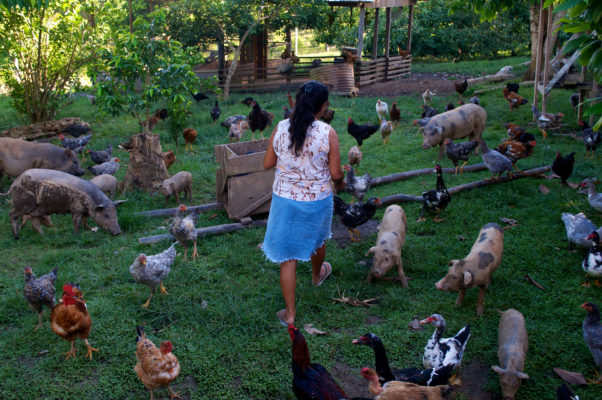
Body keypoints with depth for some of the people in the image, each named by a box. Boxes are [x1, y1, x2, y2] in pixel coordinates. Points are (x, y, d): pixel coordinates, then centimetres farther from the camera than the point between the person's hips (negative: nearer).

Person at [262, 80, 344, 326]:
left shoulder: (281, 128, -10)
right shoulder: (328, 133, -17)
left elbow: (267, 163, 0)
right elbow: (335, 173, -11)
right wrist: (340, 183, 12)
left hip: (284, 198, 1)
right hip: (317, 200, -1)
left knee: (288, 257, 9)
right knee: (317, 239, 30)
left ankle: (290, 313, 18)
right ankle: (317, 275, 60)